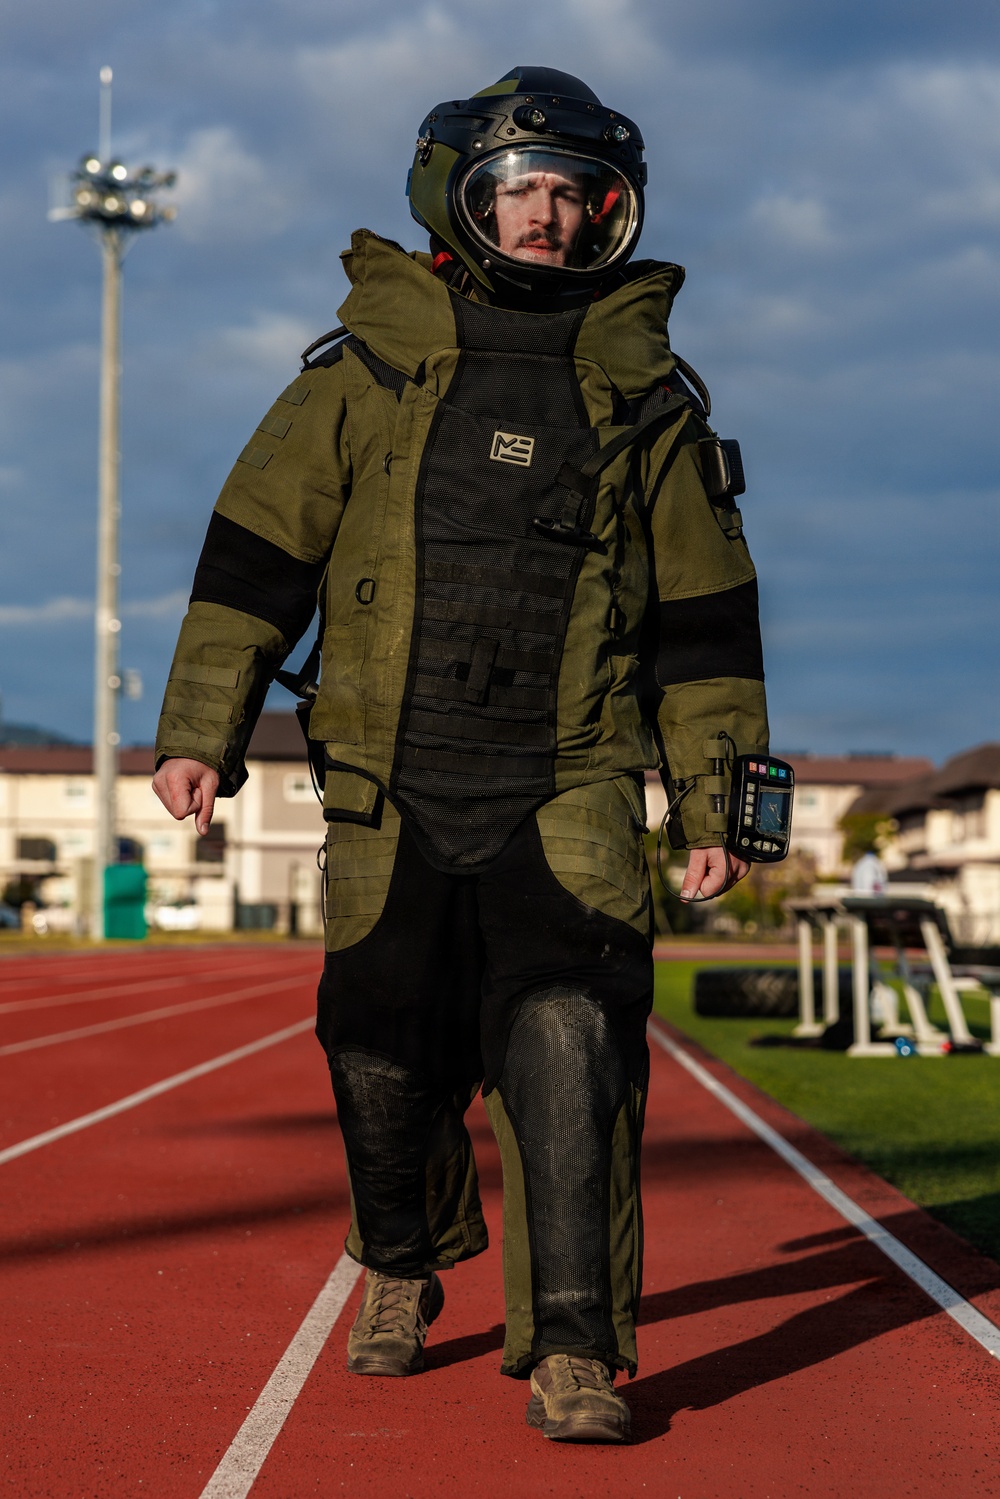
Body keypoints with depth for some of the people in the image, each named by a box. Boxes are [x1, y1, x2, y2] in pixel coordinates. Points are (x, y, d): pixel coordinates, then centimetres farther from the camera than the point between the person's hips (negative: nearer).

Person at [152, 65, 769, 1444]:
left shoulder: (646, 394, 7)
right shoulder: (367, 367, 5)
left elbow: (703, 608, 10)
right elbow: (257, 549, 6)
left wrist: (717, 798, 7)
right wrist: (202, 733, 0)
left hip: (568, 797, -1)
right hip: (393, 795, 1)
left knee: (570, 1042, -18)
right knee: (384, 1062, 8)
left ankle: (573, 1353, -11)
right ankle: (402, 1269, 37)